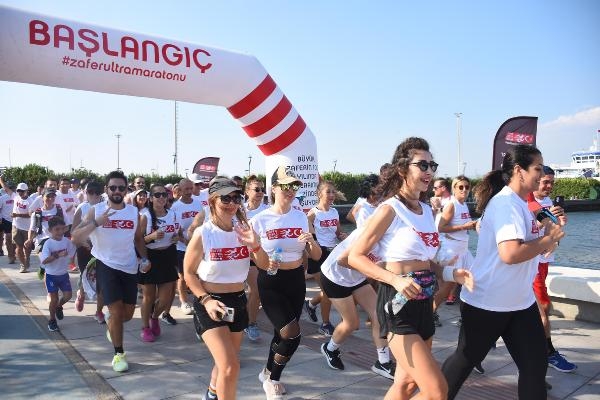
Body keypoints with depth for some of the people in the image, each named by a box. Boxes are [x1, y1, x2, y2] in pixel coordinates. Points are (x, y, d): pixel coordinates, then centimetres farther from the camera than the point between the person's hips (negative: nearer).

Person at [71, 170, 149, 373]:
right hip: (106, 265, -3)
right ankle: (119, 354, 10)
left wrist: (144, 258, -1)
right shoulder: (96, 211, -6)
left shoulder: (134, 212, 2)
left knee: (128, 313, 11)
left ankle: (111, 323, 47)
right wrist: (96, 222, -26)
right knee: (116, 309, -8)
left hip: (130, 267, 3)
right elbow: (76, 237, -12)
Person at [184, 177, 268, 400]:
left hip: (238, 301, 5)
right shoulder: (203, 234, -14)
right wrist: (206, 300, -18)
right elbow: (189, 274, -7)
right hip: (211, 302, -5)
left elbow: (265, 265, -1)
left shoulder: (243, 230, -2)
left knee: (228, 363, 21)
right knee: (230, 367, -17)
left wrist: (255, 246, -19)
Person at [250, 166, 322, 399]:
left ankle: (268, 374, 44)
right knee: (292, 335, -13)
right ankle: (272, 380, 16)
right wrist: (265, 264, -22)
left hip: (296, 281, 4)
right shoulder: (259, 220, -10)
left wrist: (311, 241, -17)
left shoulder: (302, 218, 0)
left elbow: (316, 257, 3)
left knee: (282, 333, 15)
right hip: (270, 283, -4)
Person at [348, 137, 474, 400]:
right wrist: (395, 279, -26)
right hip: (398, 302, -8)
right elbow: (355, 256, -14)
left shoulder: (426, 210, 10)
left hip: (423, 302, 8)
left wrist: (452, 274, 1)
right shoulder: (390, 209, -13)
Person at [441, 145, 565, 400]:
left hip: (520, 302, 9)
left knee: (535, 365, 8)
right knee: (466, 359, 10)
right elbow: (510, 253, -31)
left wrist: (546, 236, -2)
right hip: (487, 302, -8)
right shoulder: (506, 202, -20)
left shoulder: (519, 203, 9)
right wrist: (548, 239, -17)